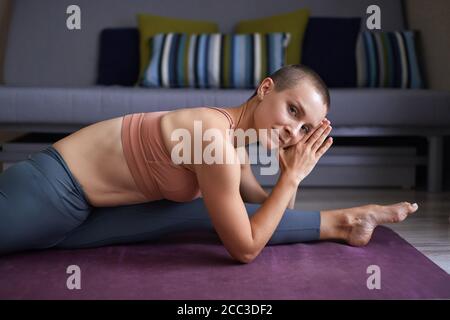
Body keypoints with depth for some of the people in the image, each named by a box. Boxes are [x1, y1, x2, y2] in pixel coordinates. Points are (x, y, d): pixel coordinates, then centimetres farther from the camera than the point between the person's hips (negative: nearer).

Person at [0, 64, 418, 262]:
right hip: (47, 187, -9)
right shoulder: (215, 136, -30)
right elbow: (245, 248, -23)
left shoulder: (233, 145, 2)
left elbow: (267, 211, 16)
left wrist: (290, 168, -2)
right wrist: (293, 176, -18)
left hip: (80, 211, 9)